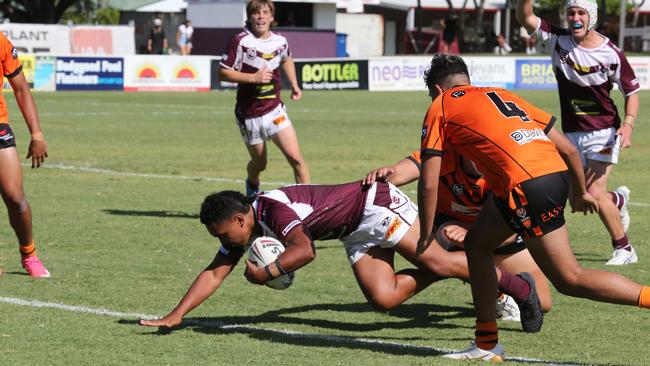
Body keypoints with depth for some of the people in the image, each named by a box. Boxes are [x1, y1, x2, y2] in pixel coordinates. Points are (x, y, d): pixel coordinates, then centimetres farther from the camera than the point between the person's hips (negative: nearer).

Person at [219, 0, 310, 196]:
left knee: (295, 158, -13)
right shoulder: (241, 42, -14)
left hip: (274, 111, 2)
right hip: (249, 115, -2)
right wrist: (253, 78, -23)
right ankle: (252, 185, 47)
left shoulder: (280, 41, 1)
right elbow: (223, 72, -14)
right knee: (259, 163, 13)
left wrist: (294, 84, 12)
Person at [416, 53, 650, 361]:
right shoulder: (499, 94, 28)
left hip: (528, 185, -8)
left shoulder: (440, 107, 12)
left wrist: (426, 235, 17)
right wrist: (580, 192, 40)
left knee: (570, 281, -3)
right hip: (557, 171, 8)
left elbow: (428, 183, 5)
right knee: (476, 243, 22)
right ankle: (486, 344, 24)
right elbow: (569, 149, 25)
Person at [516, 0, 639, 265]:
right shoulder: (558, 40, -6)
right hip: (571, 133, 5)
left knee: (594, 193, -14)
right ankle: (619, 200, 45)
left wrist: (628, 124, -21)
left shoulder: (611, 53, -14)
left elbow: (632, 91, -6)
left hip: (603, 132, -4)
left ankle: (624, 249, 4)